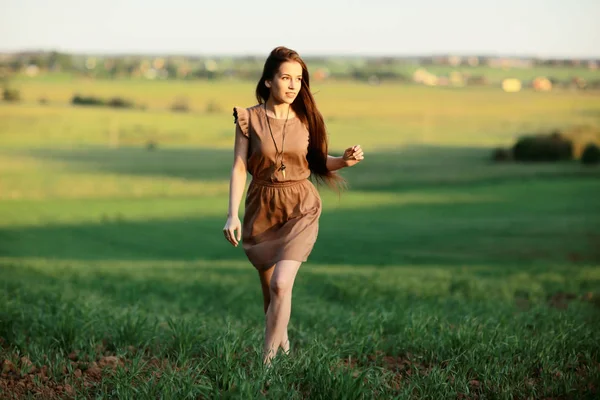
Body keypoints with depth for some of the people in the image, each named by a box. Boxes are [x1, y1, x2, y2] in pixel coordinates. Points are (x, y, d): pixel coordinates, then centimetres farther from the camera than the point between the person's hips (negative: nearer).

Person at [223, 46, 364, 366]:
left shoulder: (306, 119, 0)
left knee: (281, 284, -19)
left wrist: (345, 160, -10)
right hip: (262, 209, 1)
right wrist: (233, 215, -13)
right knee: (270, 289, 11)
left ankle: (268, 361, -15)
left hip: (301, 210, -1)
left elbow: (317, 163, 10)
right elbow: (239, 168, -5)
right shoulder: (249, 119, -4)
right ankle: (283, 346, 35)